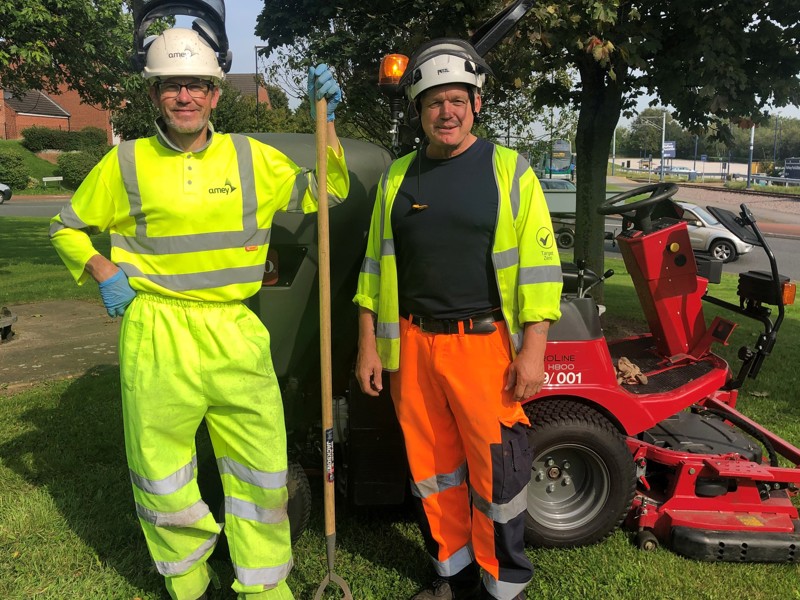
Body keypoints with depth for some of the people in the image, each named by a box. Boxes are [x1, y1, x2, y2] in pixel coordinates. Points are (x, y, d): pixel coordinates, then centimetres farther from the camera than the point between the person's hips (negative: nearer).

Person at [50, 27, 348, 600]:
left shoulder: (252, 157, 7)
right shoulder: (125, 163, 3)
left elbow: (328, 191, 11)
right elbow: (68, 228, 16)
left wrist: (326, 118, 2)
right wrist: (103, 273, -1)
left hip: (238, 336, 2)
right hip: (156, 337, -1)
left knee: (263, 470, 8)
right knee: (162, 474, 10)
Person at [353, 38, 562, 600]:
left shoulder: (509, 170, 0)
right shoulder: (398, 176, 12)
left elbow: (539, 264, -4)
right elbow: (376, 264, 14)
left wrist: (533, 351, -11)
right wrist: (369, 344, 10)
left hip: (485, 343, -4)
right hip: (413, 344, 4)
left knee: (495, 470, 2)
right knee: (433, 467, 13)